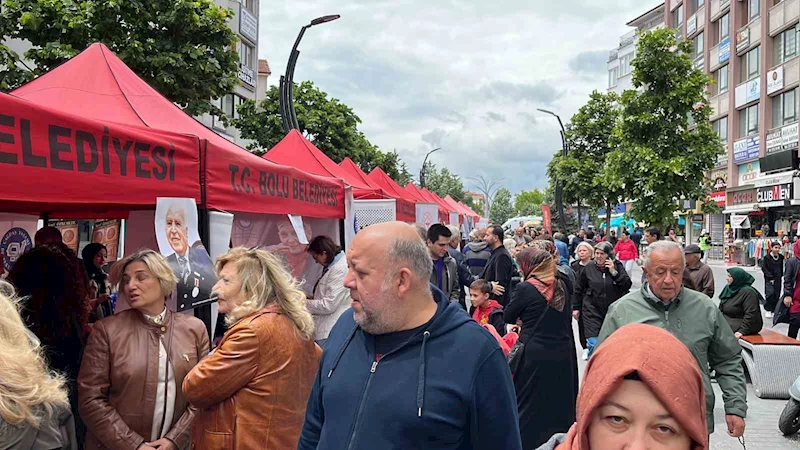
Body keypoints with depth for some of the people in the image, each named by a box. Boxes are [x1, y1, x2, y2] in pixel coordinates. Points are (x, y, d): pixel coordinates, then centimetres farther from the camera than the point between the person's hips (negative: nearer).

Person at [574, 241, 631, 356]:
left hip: (612, 311, 1)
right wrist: (576, 307, 11)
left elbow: (627, 285, -10)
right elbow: (579, 290, 8)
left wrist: (614, 272, -19)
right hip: (592, 311, -1)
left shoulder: (617, 266, -3)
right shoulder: (589, 268, -3)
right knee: (594, 344, -12)